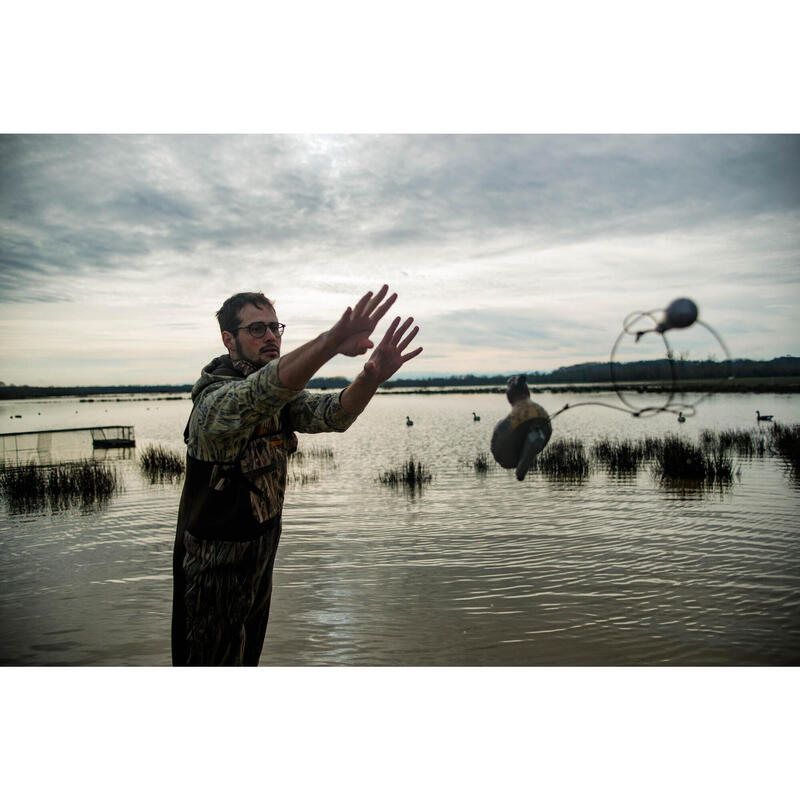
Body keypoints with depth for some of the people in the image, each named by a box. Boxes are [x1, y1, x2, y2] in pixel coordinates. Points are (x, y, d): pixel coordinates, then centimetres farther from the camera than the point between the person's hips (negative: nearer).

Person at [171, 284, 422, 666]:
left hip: (261, 553, 8)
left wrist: (372, 377, -40)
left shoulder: (282, 396, 0)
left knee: (247, 658, 24)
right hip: (215, 564, -7)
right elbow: (258, 393, -48)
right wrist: (331, 341, -65)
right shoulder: (215, 400, -25)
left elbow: (330, 413, -18)